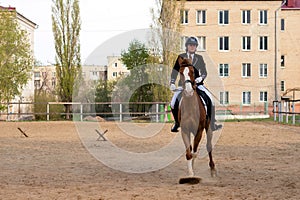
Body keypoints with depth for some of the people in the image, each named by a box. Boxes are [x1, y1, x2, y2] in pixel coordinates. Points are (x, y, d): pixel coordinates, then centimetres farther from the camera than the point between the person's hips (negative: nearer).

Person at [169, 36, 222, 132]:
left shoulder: (199, 58, 8)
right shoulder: (181, 57, 5)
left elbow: (204, 72, 3)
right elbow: (175, 71, 3)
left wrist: (201, 78, -19)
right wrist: (172, 83, -10)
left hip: (196, 84, 1)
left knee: (210, 100, -18)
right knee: (173, 104, -17)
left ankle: (212, 124, -5)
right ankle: (177, 122, 10)